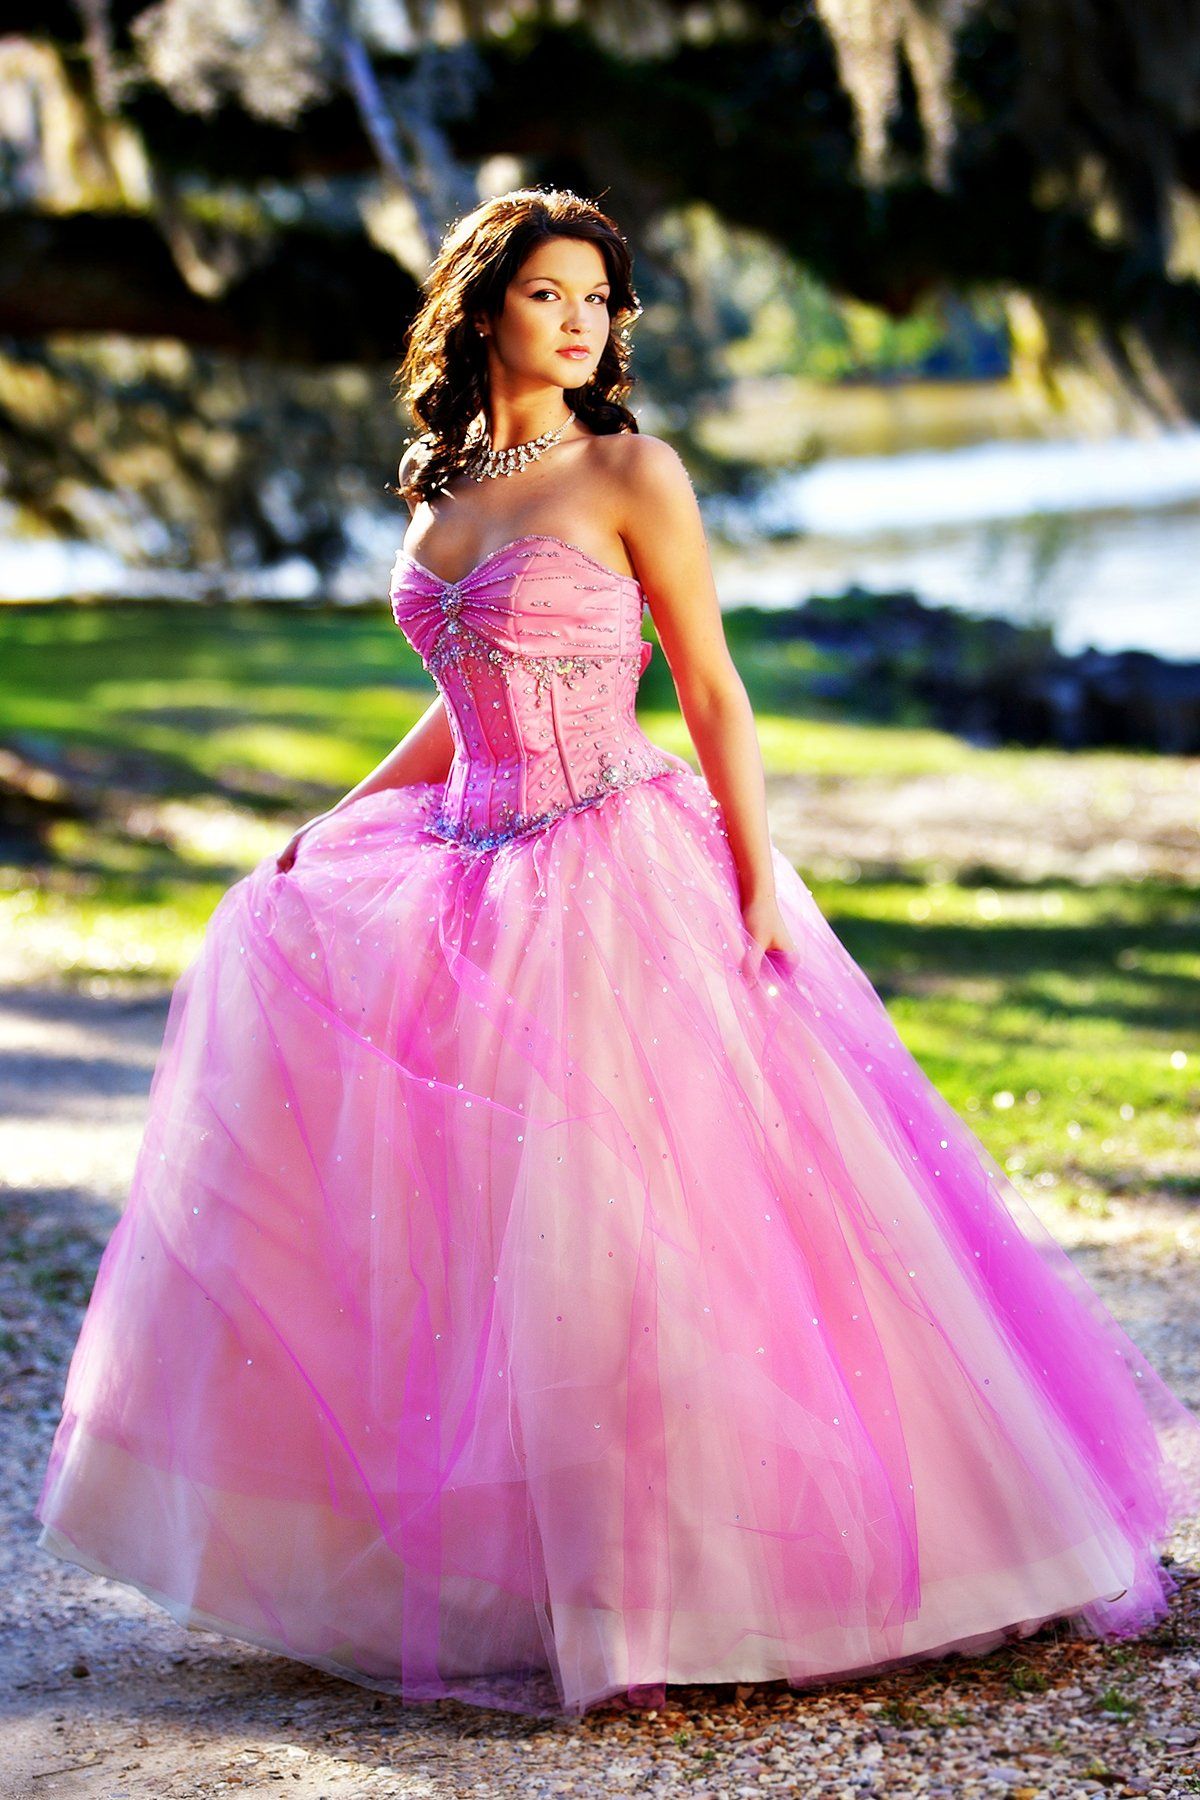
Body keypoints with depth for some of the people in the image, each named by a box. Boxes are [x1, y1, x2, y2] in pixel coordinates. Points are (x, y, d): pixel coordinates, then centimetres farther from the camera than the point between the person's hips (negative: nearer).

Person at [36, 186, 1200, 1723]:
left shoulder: (631, 475, -5)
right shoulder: (441, 485, 13)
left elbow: (713, 692, -5)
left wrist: (759, 884, -12)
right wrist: (339, 820, 12)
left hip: (625, 877, -7)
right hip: (475, 871, 7)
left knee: (612, 1216, -10)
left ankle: (673, 1559, 7)